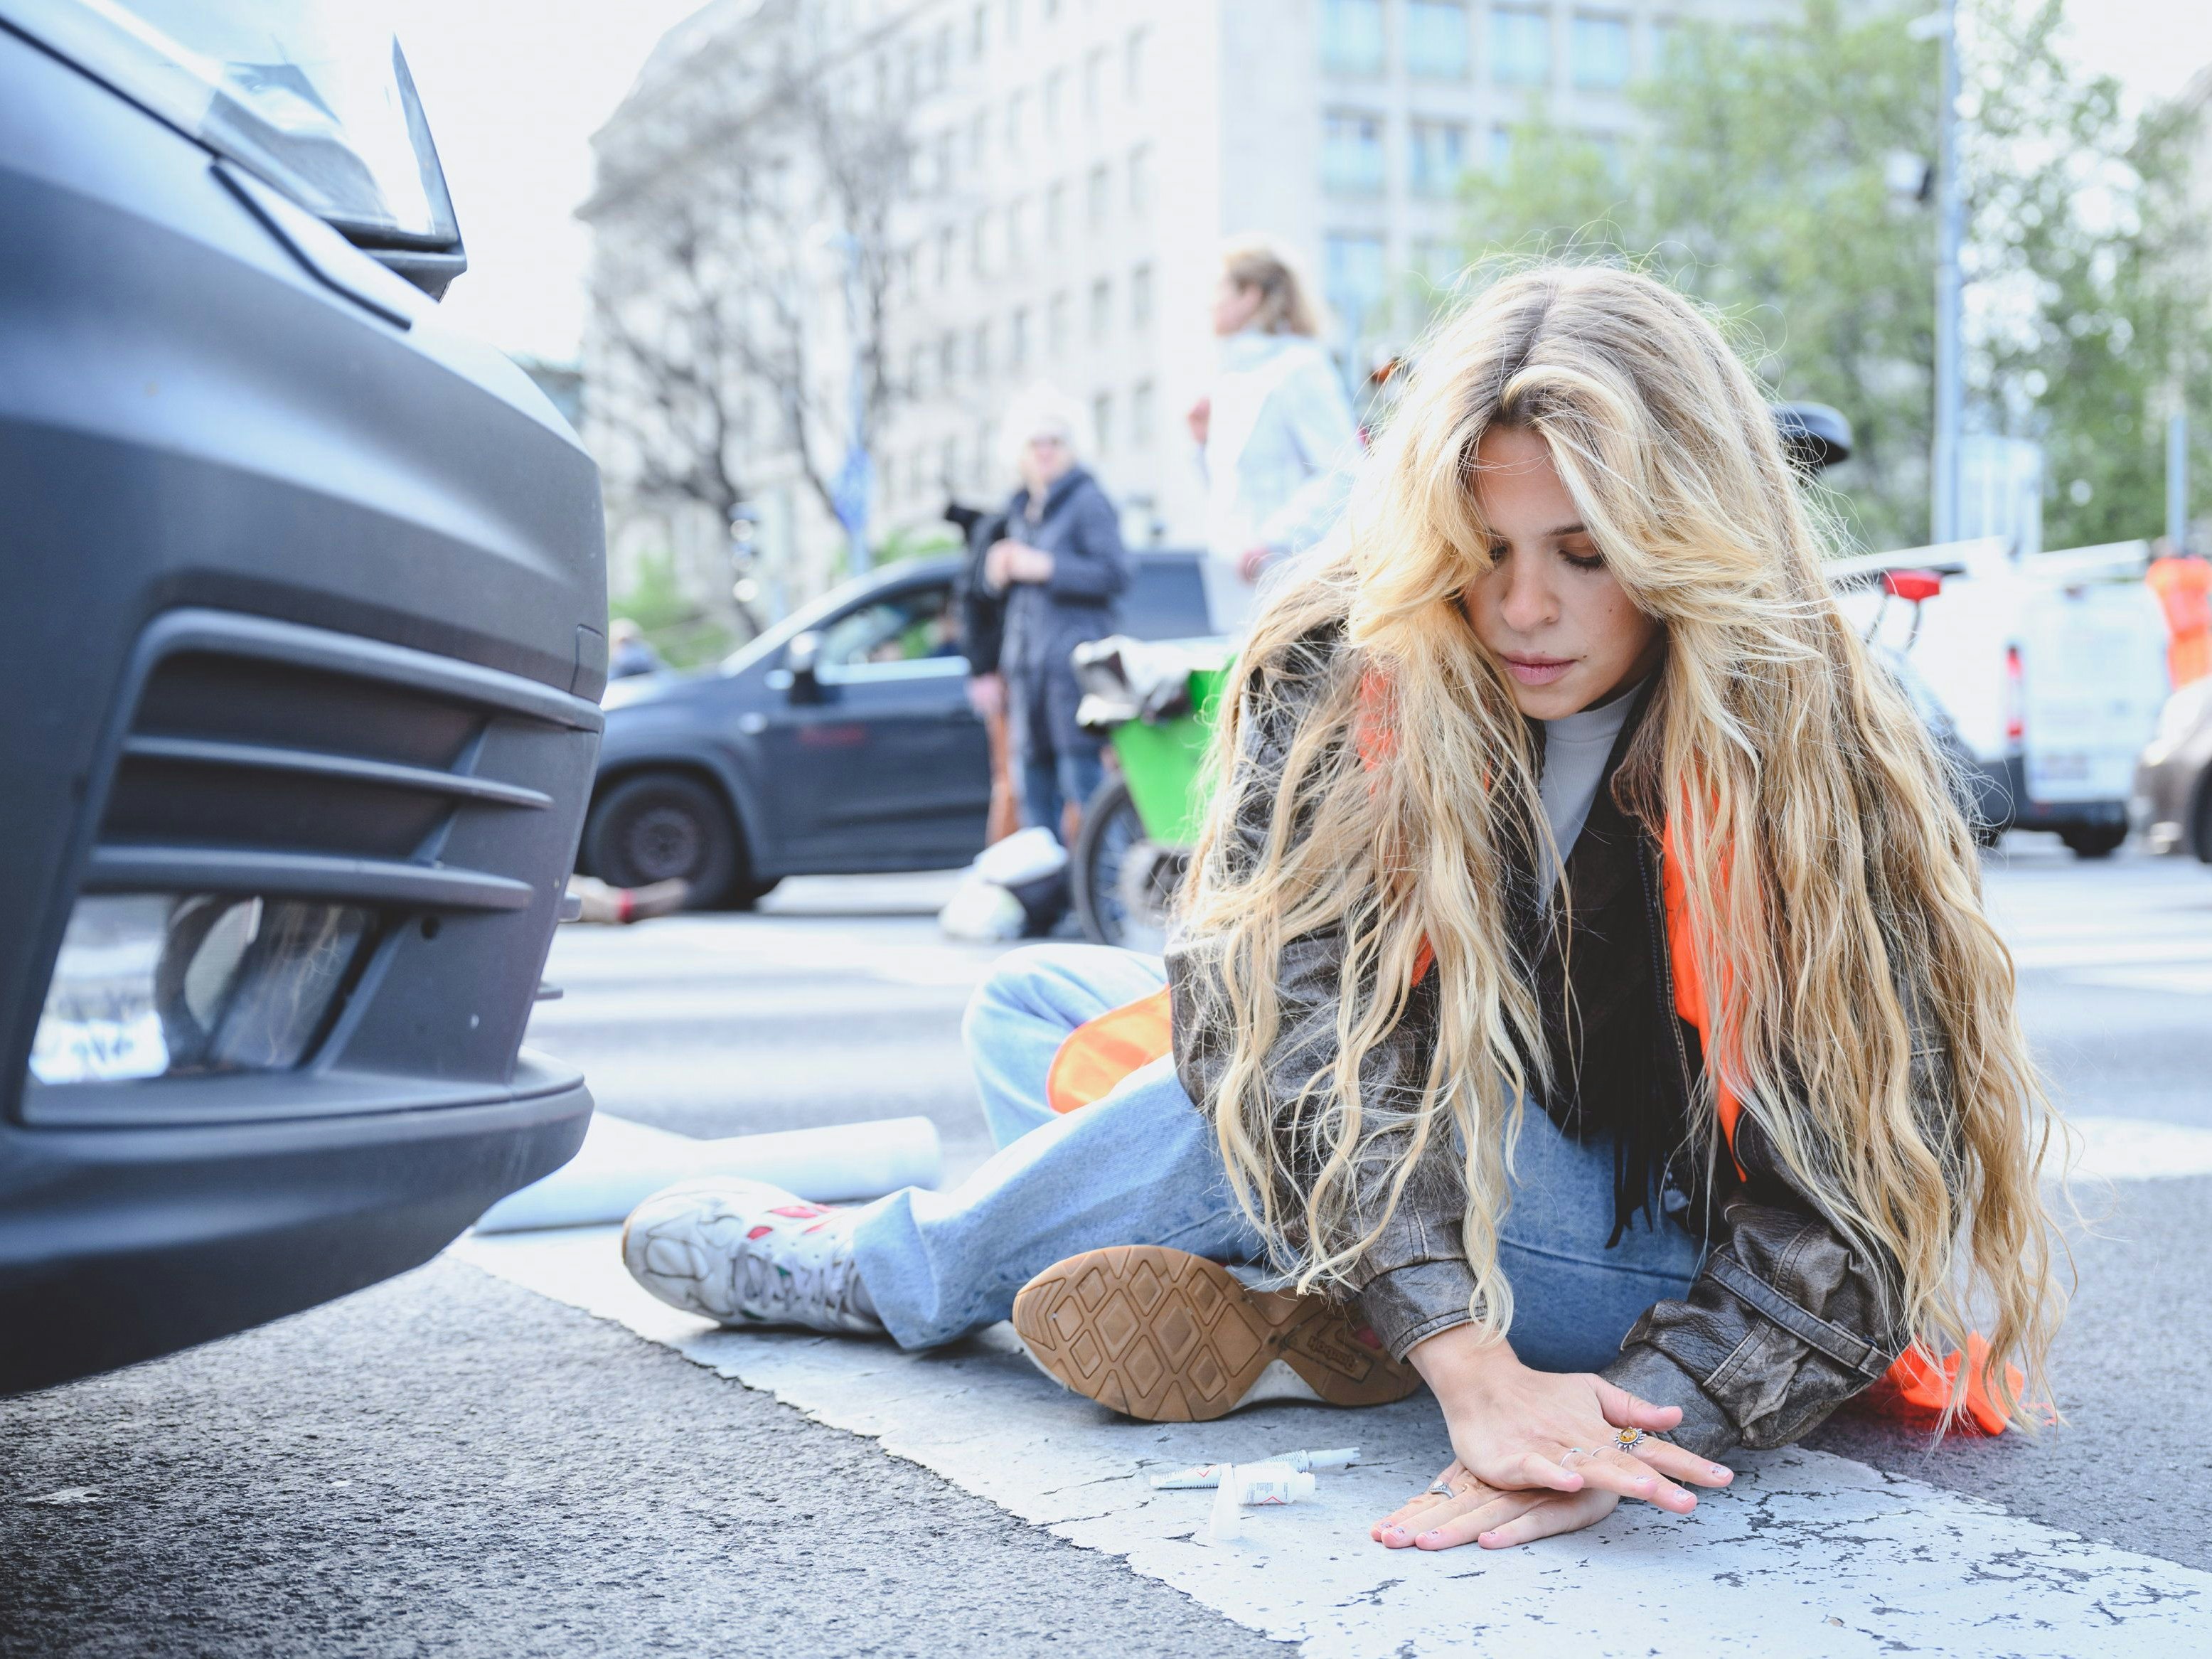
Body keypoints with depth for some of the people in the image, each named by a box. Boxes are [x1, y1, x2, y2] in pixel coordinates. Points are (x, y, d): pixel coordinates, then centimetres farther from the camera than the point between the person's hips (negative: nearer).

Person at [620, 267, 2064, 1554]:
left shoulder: (1818, 754, -21)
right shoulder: (1340, 673, -16)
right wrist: (1471, 1363, -41)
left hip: (1671, 1252, -4)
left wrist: (1638, 1418, -40)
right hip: (1417, 1199, 5)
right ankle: (1283, 1313, -24)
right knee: (1032, 1005, -1)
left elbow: (1854, 1182, -24)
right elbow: (1291, 1012, -28)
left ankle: (882, 1273, -2)